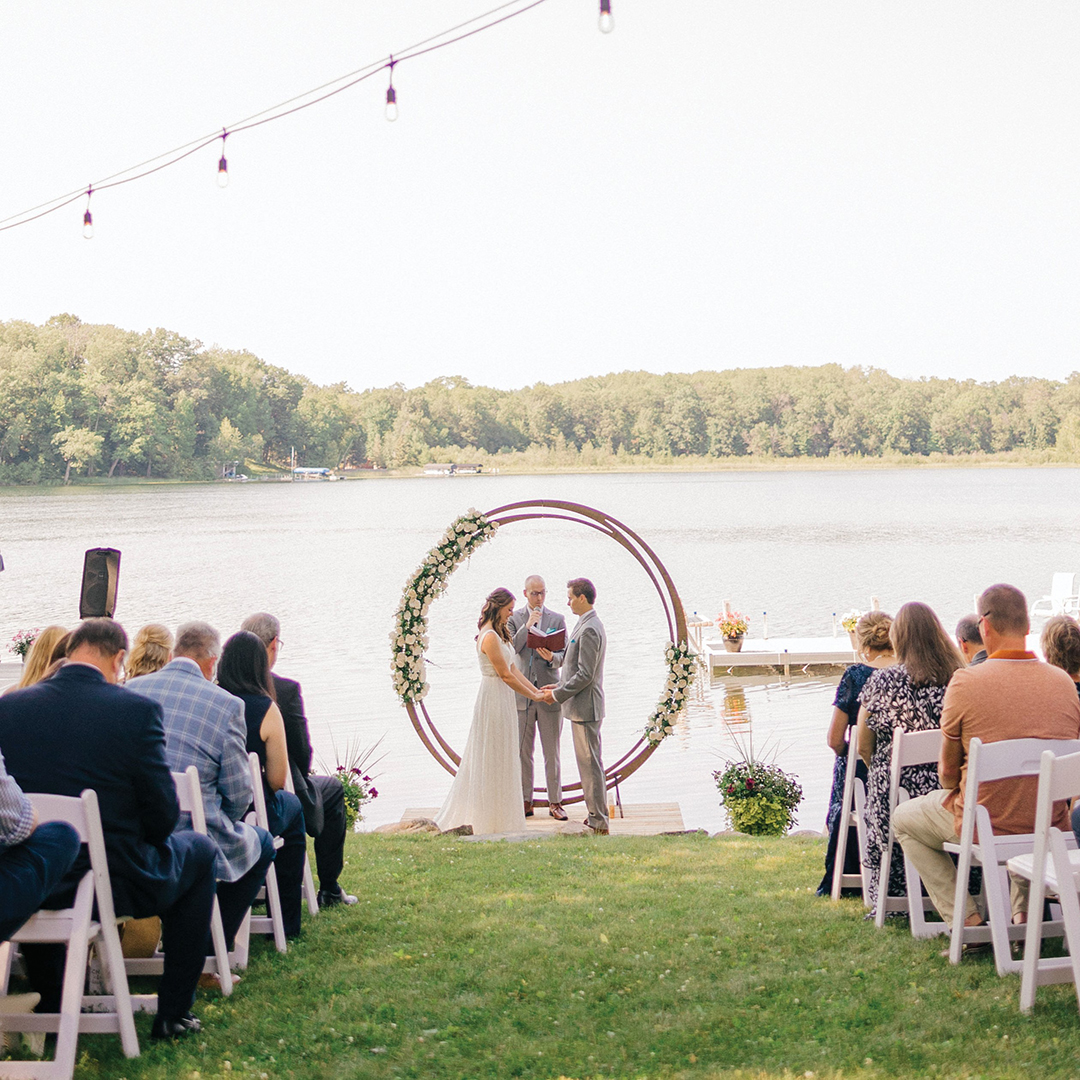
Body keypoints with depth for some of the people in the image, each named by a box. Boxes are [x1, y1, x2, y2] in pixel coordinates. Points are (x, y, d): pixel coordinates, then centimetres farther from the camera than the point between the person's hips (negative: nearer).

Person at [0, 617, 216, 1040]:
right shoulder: (137, 710, -17)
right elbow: (163, 813, -12)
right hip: (117, 882, -3)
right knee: (199, 849, 26)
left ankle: (49, 1008, 45)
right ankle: (172, 1013, 26)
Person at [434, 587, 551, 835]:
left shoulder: (499, 634, 12)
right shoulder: (489, 637, -19)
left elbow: (513, 668, 12)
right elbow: (506, 675, -18)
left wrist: (537, 690, 6)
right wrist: (534, 696, -10)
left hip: (502, 700, 10)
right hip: (494, 700, -10)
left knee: (500, 758, 14)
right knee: (492, 759, -1)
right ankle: (490, 820, 8)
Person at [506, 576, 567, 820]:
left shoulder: (557, 619, 6)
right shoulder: (514, 618, 6)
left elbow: (565, 657, 3)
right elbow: (511, 648, -7)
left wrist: (552, 657, -19)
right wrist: (528, 625, -13)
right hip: (522, 694, 1)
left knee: (552, 752, 2)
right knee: (523, 751, 4)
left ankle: (555, 802, 8)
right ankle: (525, 802, 12)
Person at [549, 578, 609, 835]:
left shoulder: (589, 630, -20)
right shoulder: (590, 625, 14)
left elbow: (585, 675, -22)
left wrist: (558, 694, -13)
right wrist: (562, 685, 14)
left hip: (585, 707, -11)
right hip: (584, 707, 11)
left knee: (590, 764, -5)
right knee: (590, 763, 16)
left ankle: (598, 823, 0)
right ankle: (597, 816, 24)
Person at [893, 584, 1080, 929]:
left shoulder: (965, 682, -16)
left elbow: (948, 772, -6)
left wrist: (954, 789, 20)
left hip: (985, 827, -4)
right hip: (1050, 828, 4)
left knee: (903, 820, 23)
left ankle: (964, 917, 14)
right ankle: (1025, 912, 31)